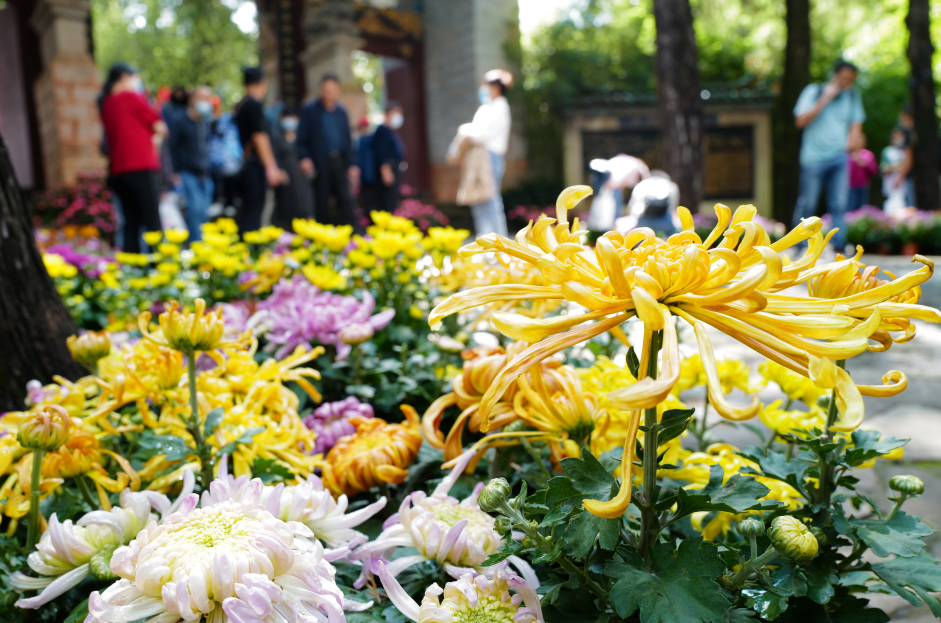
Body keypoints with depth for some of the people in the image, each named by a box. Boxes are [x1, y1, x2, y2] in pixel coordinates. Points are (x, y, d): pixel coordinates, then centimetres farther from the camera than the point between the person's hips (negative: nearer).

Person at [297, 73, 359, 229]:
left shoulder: (342, 112, 14)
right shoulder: (310, 110, 1)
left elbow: (347, 140, 16)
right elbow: (302, 138, -1)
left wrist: (350, 164, 9)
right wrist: (304, 158, -17)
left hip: (339, 161, 3)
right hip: (320, 162, -3)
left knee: (345, 198, -2)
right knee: (321, 201, 1)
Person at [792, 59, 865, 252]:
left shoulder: (852, 96, 13)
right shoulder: (813, 91, 2)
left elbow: (856, 124, 16)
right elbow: (801, 121, -8)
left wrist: (852, 141, -1)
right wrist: (825, 99, -9)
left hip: (840, 158, 3)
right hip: (814, 157, -3)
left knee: (839, 204, -5)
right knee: (807, 204, -2)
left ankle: (838, 245, -3)